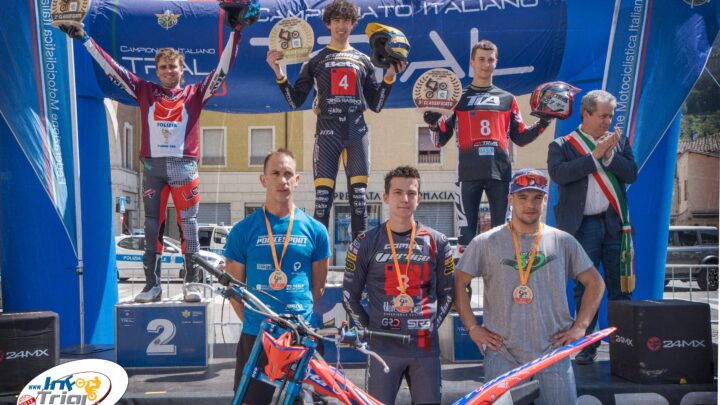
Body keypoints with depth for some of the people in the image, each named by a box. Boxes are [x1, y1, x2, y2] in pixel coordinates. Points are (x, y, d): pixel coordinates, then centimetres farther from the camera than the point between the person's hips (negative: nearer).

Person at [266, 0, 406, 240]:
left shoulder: (363, 60, 16)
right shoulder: (316, 60, 12)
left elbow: (376, 105, 17)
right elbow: (295, 101, 8)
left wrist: (390, 76, 8)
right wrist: (278, 72, -1)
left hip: (357, 133, 2)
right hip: (327, 133, -2)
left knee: (359, 198, -1)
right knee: (322, 198, -7)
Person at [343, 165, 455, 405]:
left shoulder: (437, 242, 5)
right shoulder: (366, 243, 1)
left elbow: (447, 293, 13)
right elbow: (350, 295, 7)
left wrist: (432, 325, 4)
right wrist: (368, 329, 1)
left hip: (425, 347, 1)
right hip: (383, 348, -1)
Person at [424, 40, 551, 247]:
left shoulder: (507, 99, 16)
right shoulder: (458, 98, 11)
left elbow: (521, 138, 18)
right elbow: (440, 140, 7)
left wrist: (542, 124, 3)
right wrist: (434, 124, -12)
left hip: (500, 173, 2)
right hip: (469, 173, -2)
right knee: (467, 233, -2)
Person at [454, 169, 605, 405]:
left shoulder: (564, 242, 7)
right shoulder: (486, 243, 2)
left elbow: (595, 282, 12)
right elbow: (458, 282, 4)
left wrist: (580, 326, 4)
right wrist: (472, 327, -2)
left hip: (553, 353, 2)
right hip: (502, 355, -1)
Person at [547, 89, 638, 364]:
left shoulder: (619, 141, 13)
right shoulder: (562, 145, 3)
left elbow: (631, 174, 3)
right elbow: (559, 173, -16)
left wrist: (609, 154, -11)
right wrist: (596, 154, -12)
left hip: (615, 224, 3)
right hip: (583, 226, -3)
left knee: (620, 286, 6)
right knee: (584, 287, 1)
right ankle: (587, 345, 10)